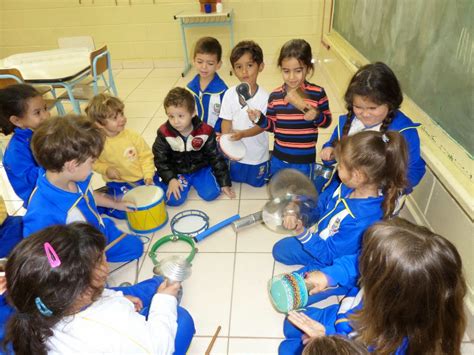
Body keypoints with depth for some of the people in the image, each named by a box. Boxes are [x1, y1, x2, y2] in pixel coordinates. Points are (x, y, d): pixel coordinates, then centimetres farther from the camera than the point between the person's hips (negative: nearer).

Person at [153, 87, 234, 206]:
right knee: (173, 200, -18)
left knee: (211, 194, -16)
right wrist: (170, 179, -19)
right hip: (176, 171, 0)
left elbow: (215, 157, -8)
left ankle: (195, 181, 14)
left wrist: (224, 182, -6)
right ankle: (185, 183, 14)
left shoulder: (205, 131, -17)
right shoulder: (164, 133, -17)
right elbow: (160, 160, -6)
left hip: (200, 168, 0)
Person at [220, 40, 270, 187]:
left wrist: (242, 134, -36)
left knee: (256, 182, 19)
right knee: (236, 178, 25)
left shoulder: (264, 97, -22)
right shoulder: (230, 94, -15)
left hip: (257, 152, -2)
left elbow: (262, 126, -20)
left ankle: (268, 164, 44)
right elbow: (226, 121, -11)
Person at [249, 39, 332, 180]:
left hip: (305, 160, -2)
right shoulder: (275, 96, -6)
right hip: (279, 158, 3)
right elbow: (272, 125, 2)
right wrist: (259, 119, -16)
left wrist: (317, 116, -24)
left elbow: (327, 121, -3)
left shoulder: (318, 93, -12)